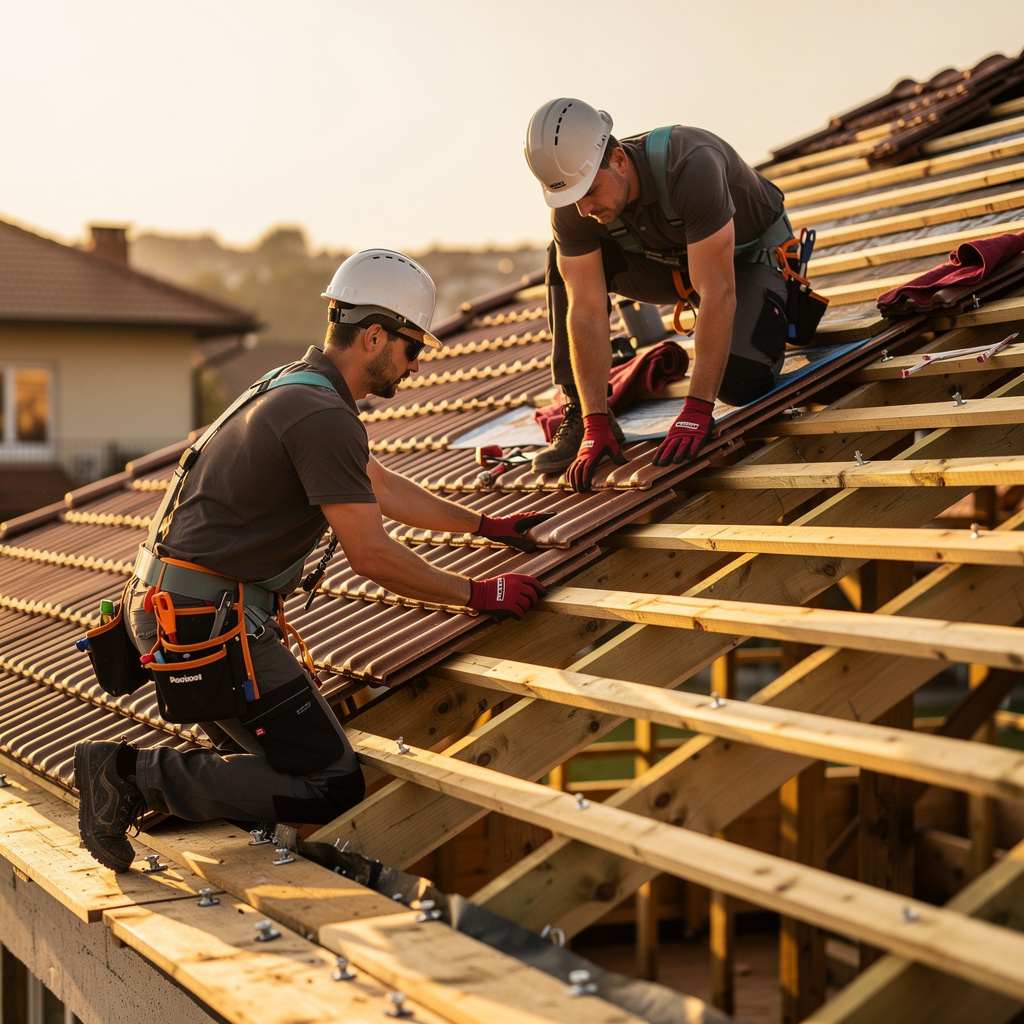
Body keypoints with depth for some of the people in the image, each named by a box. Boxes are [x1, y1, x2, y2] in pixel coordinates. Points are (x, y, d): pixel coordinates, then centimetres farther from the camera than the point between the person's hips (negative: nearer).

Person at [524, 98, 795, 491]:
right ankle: (581, 417, -10)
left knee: (739, 381, -29)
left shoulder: (690, 167, -41)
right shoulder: (572, 208, -24)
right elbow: (586, 311, -25)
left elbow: (717, 292, -42)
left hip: (746, 258, -5)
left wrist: (695, 413, -44)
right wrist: (596, 425, -32)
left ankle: (790, 309, 8)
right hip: (669, 262, 5)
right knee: (564, 263, -18)